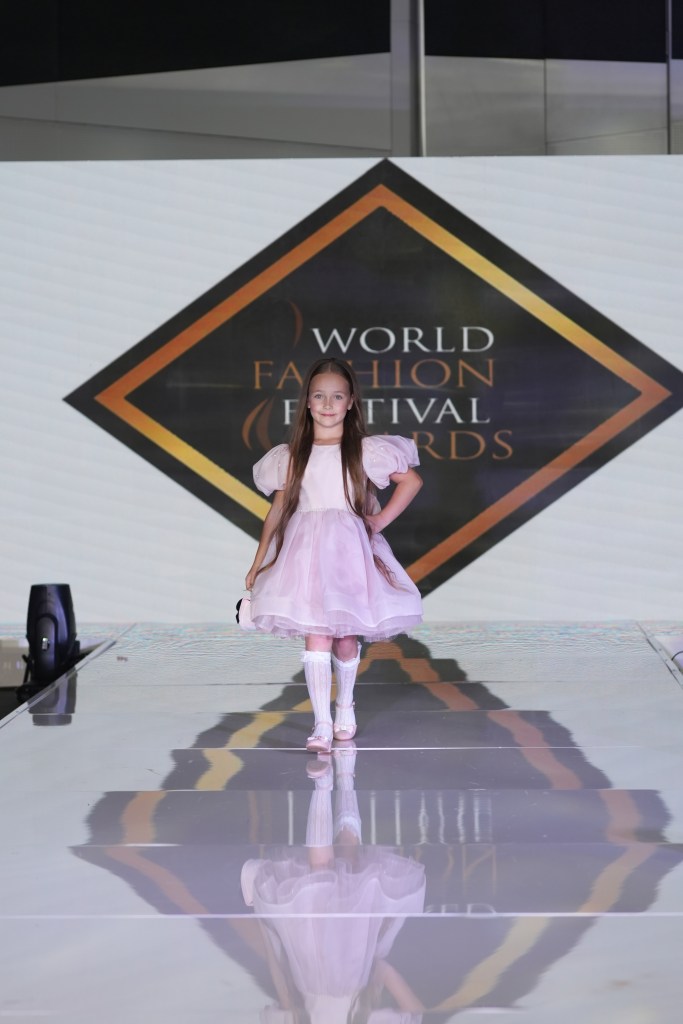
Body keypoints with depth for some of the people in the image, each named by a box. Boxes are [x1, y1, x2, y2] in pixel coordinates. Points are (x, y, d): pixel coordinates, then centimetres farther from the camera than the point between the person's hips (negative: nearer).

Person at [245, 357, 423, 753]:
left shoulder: (365, 450, 1)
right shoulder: (291, 456, 7)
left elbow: (412, 480, 5)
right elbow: (279, 509, 11)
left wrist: (381, 520, -1)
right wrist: (258, 564, 10)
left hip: (350, 551, 0)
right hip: (306, 553, 0)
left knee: (346, 638, 8)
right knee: (317, 636, -11)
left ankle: (345, 707, 34)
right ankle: (322, 725, -12)